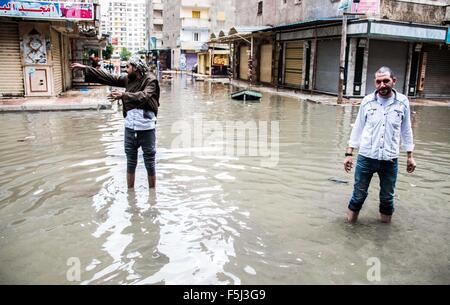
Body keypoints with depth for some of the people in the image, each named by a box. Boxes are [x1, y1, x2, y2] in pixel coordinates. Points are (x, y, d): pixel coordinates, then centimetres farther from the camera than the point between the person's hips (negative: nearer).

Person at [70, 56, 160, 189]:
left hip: (146, 127, -6)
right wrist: (85, 68, 17)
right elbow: (107, 77, 16)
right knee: (130, 161, 12)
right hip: (130, 125, 6)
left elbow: (143, 96, -25)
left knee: (149, 161, 3)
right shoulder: (127, 79, 10)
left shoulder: (150, 80, -8)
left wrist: (123, 95, -34)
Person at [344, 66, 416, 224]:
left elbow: (406, 130, 8)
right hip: (366, 157, 0)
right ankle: (351, 220, 27)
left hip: (390, 159, 1)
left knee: (387, 196, 15)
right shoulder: (367, 101, -2)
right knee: (359, 194, 8)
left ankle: (386, 222, 36)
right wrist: (349, 153, 3)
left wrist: (410, 156, 9)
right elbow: (358, 128, 5)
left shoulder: (403, 102, -1)